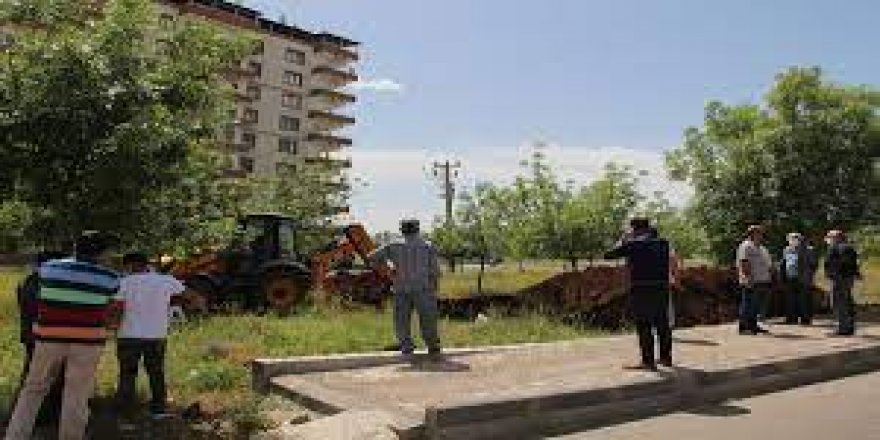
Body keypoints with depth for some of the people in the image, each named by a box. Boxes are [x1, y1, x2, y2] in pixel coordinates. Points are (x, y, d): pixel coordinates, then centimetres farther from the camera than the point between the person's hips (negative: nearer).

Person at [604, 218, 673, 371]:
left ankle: (648, 361, 1)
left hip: (641, 290, -5)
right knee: (662, 325, 15)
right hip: (661, 289, 5)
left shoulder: (632, 244, -5)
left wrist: (622, 241, 15)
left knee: (644, 326, 0)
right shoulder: (662, 243, 10)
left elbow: (608, 255, 0)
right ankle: (666, 357, 25)